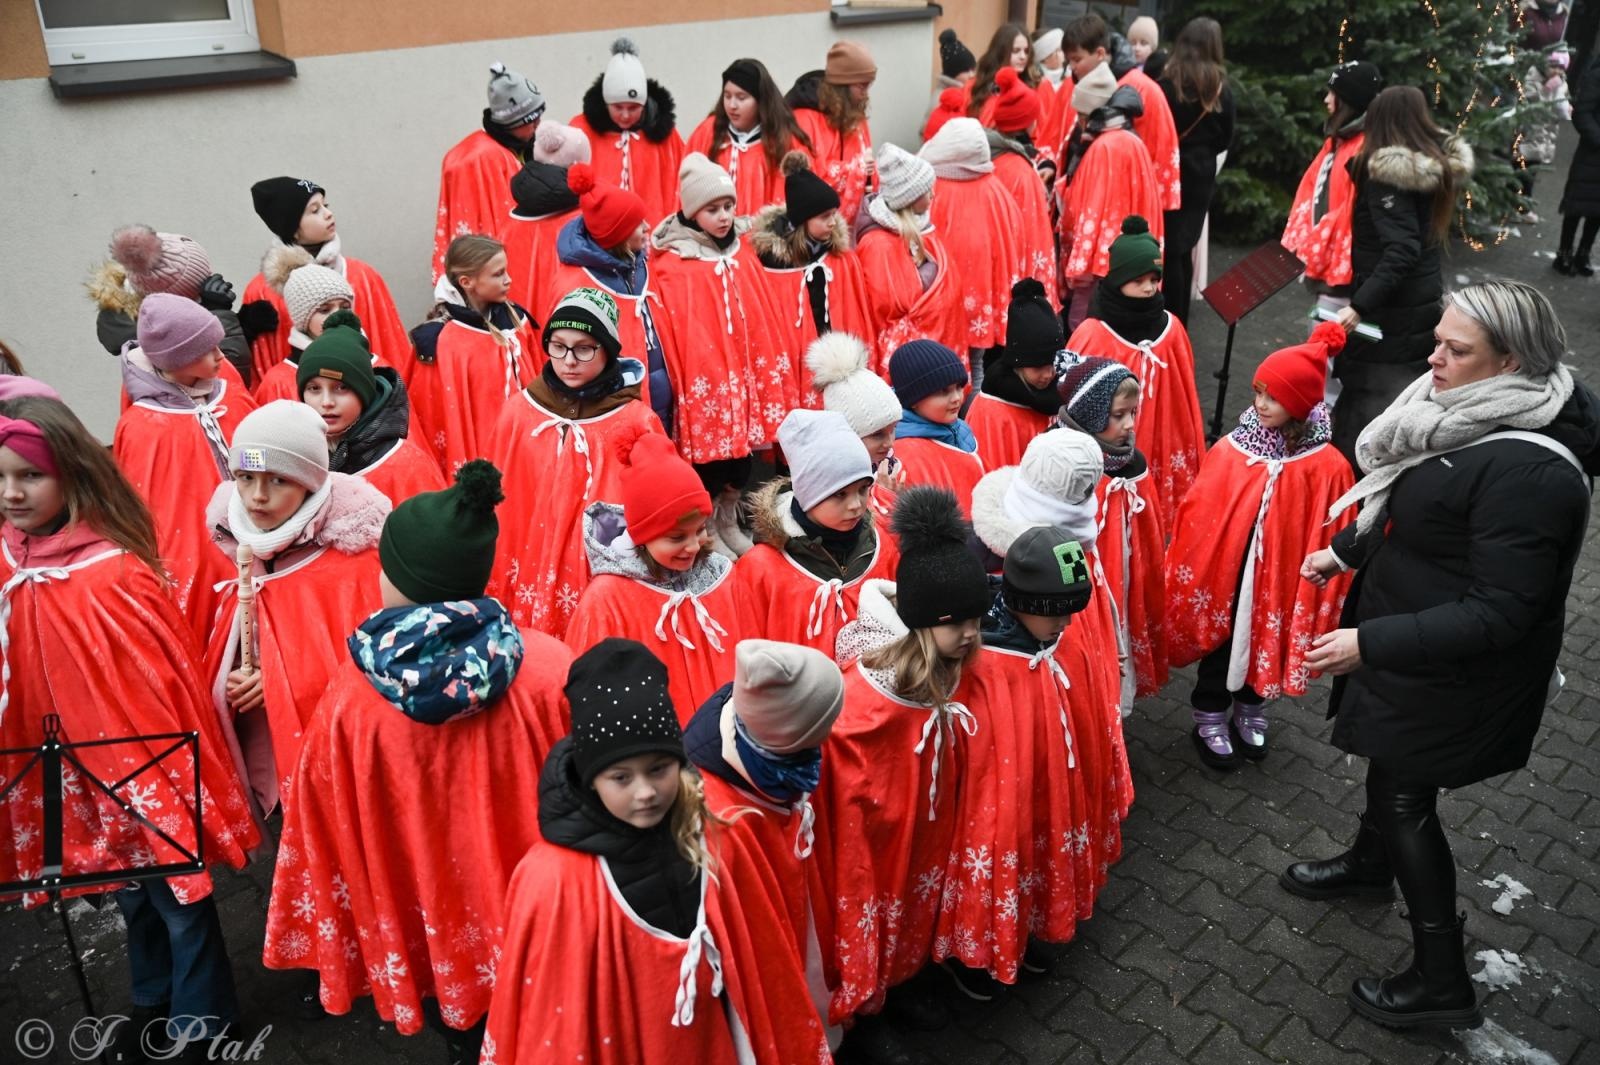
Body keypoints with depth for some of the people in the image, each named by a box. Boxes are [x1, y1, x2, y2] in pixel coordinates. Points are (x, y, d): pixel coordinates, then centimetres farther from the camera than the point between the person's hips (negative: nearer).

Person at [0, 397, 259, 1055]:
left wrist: (149, 772, -13)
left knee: (179, 896, 9)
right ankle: (152, 1000, 47)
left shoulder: (114, 570, -24)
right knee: (130, 894, 25)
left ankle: (198, 1023, 30)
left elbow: (161, 682, -19)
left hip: (148, 763, -6)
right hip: (79, 770, 6)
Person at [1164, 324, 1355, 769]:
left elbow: (1330, 540, -6)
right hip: (1222, 575, 0)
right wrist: (1189, 578, -5)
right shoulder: (1229, 451, -13)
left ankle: (1251, 712, 47)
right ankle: (1210, 719, 39)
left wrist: (1319, 592, -3)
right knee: (1219, 646, 17)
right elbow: (1197, 517, -8)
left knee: (1267, 647, 21)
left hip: (1280, 583, 1)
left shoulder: (1327, 468, -14)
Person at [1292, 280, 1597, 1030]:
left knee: (1406, 797, 6)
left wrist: (1370, 644, -31)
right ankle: (1372, 862, 55)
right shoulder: (1472, 412, -4)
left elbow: (1498, 613, -30)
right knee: (1389, 762, 27)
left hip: (1453, 677, -8)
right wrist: (1343, 551, 18)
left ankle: (1442, 982, 23)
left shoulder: (1529, 471, -32)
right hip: (1407, 648, 9)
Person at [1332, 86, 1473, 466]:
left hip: (1390, 312, -9)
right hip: (1425, 304, 9)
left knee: (1362, 407, -1)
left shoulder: (1388, 172, -18)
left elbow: (1401, 250, -27)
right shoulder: (1439, 166, 6)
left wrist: (1360, 306, -31)